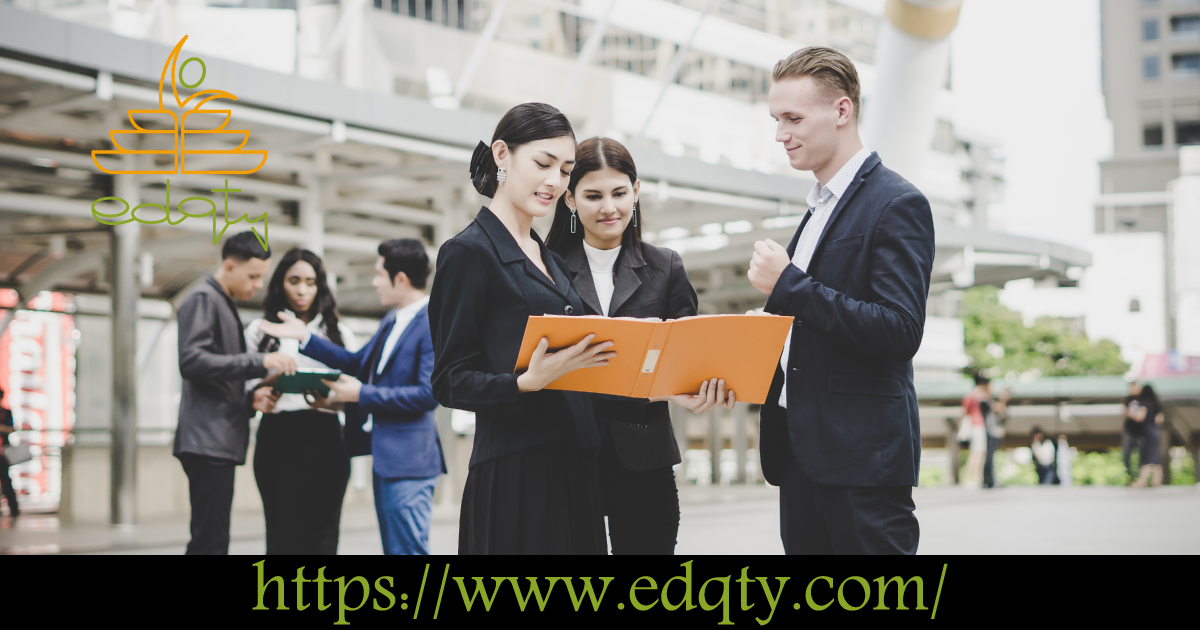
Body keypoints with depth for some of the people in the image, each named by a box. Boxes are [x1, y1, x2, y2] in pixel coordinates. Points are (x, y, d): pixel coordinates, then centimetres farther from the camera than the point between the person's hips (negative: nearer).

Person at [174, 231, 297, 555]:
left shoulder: (225, 306, 23)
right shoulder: (202, 300, -6)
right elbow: (192, 361, -21)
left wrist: (250, 399, 6)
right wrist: (259, 362, -25)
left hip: (221, 441, 10)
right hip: (207, 440, -10)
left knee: (208, 542, 9)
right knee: (210, 541, -13)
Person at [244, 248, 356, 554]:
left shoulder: (339, 333, 17)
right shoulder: (260, 331, 13)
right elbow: (246, 387, 6)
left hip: (325, 439, 1)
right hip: (278, 437, -1)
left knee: (321, 536, -3)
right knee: (284, 536, -7)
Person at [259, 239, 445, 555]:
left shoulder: (433, 325, -16)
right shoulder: (392, 321, 15)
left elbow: (428, 394, -22)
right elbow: (357, 363, 24)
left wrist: (362, 394, -16)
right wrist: (305, 337, 20)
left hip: (407, 459, -10)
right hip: (384, 457, 10)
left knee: (409, 549, -10)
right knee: (394, 549, 14)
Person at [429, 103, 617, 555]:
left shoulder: (550, 260, 20)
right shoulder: (468, 252, -5)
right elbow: (450, 382, -10)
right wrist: (527, 383, -27)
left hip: (572, 468, 8)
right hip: (515, 474, -8)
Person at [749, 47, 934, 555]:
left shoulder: (897, 204, -9)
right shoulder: (820, 208, 19)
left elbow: (901, 332, -19)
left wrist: (789, 285, -19)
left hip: (862, 454, -8)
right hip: (803, 452, 9)